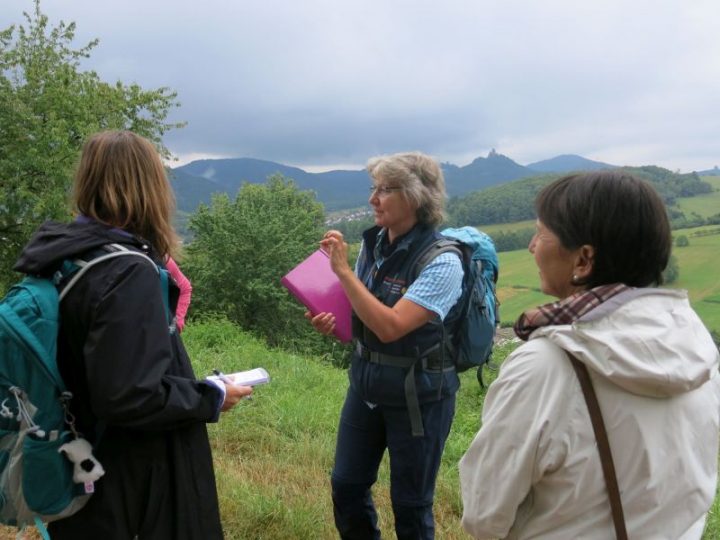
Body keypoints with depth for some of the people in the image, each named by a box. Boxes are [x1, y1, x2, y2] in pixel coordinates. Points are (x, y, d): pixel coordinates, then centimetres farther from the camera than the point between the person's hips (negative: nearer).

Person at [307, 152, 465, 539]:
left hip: (418, 396, -6)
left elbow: (390, 327, -30)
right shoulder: (372, 243, -2)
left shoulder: (441, 262, -22)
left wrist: (343, 271, -29)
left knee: (410, 503, 11)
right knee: (346, 486, 17)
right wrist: (333, 322, -9)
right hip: (366, 384, 7)